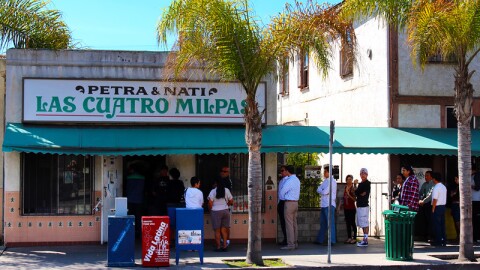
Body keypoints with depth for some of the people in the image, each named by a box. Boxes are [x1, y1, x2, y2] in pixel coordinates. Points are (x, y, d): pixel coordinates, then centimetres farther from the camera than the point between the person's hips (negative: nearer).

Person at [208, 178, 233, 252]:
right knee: (224, 230, 9)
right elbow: (231, 201, 5)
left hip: (216, 212, -3)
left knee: (217, 230, 2)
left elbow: (210, 203, -12)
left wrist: (210, 209, 7)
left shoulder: (213, 191, -9)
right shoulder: (226, 190, 1)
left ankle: (218, 247, 3)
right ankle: (224, 246, 7)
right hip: (225, 211, 3)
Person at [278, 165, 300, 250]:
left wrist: (283, 197, 8)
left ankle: (290, 244, -6)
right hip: (295, 202, 9)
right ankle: (295, 243, 14)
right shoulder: (297, 180, 12)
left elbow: (281, 192, -11)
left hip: (289, 203, -9)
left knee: (289, 224, -6)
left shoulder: (289, 181, -15)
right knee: (294, 224, 11)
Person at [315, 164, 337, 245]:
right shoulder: (325, 181, 18)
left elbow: (325, 192, -17)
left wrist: (320, 190, 2)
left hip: (329, 205, -8)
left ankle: (332, 241, -3)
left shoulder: (332, 181, -9)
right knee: (323, 223, 13)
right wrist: (322, 191, -8)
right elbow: (318, 190, 12)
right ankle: (319, 240, 19)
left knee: (330, 223, -5)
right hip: (323, 205, 8)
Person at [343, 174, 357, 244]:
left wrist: (349, 194, -23)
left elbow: (355, 199, -14)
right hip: (346, 208, 7)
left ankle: (354, 238, 2)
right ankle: (349, 238, 15)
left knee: (352, 223, -3)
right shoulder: (345, 187, 10)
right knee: (348, 223, 10)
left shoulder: (353, 188, -10)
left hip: (352, 208, -7)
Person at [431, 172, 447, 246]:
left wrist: (433, 209, -13)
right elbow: (444, 198, 14)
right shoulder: (444, 187, 12)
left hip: (437, 207, -8)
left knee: (437, 224, -3)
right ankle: (443, 240, 13)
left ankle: (438, 241, -2)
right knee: (442, 224, 11)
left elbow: (435, 199, -18)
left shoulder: (436, 188, -15)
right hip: (443, 206, 8)